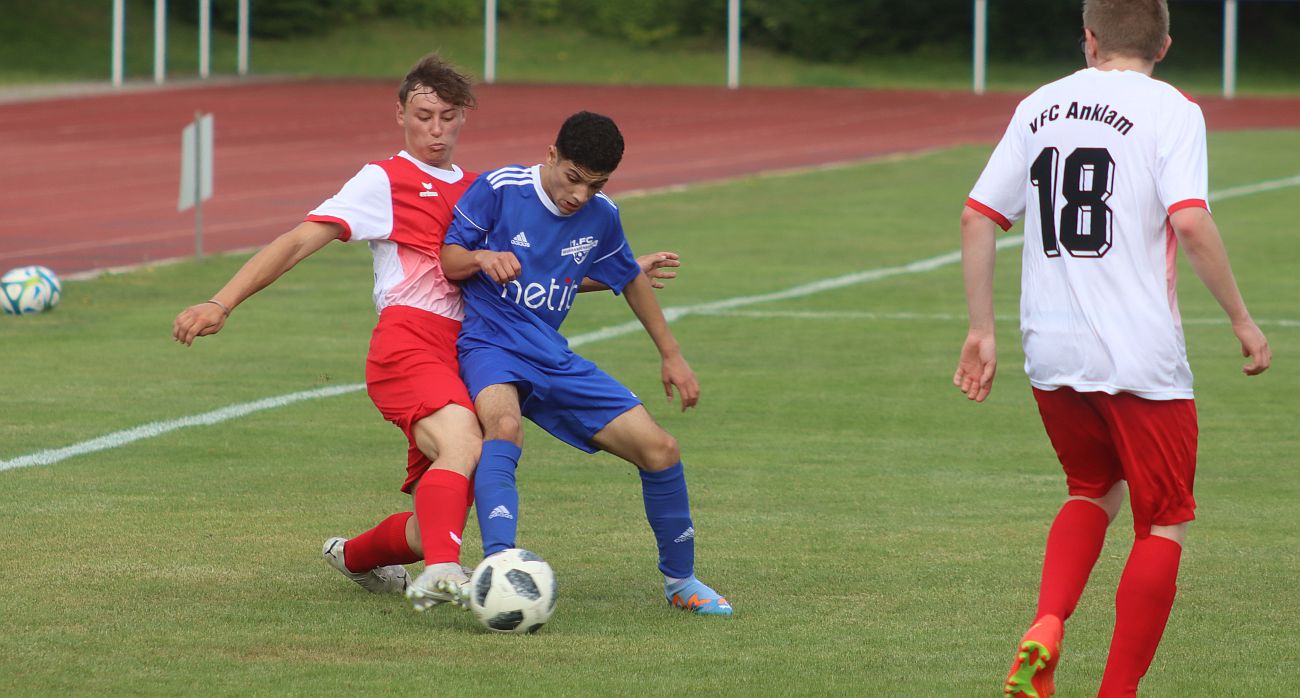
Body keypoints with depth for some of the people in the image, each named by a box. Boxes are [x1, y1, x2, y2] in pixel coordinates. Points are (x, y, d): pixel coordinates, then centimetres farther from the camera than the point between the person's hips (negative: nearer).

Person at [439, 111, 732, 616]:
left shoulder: (601, 217, 4)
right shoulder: (499, 189, -10)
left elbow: (630, 279, 22)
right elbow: (447, 261, -4)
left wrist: (671, 355, 23)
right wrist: (481, 257, -27)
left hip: (553, 358, 5)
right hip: (490, 343, -5)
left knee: (659, 449, -3)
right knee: (505, 425, -40)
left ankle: (680, 581, 19)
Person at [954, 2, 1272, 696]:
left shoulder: (1038, 108, 10)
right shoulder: (1170, 111, -5)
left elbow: (978, 217, 9)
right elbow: (1191, 222, -18)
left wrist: (982, 332, 15)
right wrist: (1241, 319, -7)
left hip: (1050, 353, 5)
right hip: (1141, 354, -5)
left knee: (1094, 491, 25)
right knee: (1164, 523, 9)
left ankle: (1045, 627, 1)